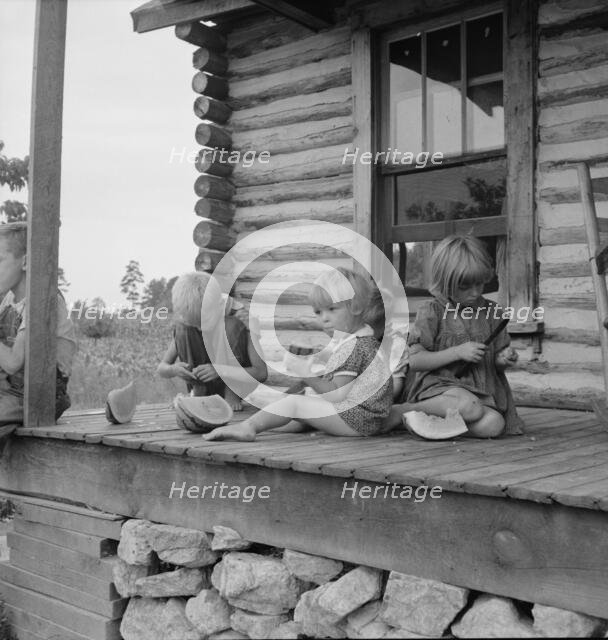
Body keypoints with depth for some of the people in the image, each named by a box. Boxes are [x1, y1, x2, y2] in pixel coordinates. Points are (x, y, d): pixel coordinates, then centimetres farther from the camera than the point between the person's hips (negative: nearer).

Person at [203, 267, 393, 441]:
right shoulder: (363, 340, 16)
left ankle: (248, 426, -15)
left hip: (357, 420, -11)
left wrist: (310, 379, -8)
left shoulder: (353, 346, -17)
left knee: (293, 402, -14)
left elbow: (337, 394, -20)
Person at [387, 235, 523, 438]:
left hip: (483, 390, 5)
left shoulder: (491, 311, 10)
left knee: (493, 425, -28)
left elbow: (495, 360, 18)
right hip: (439, 387, -4)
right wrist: (458, 352, -17)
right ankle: (401, 411, -19)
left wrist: (504, 359, -7)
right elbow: (414, 361, -10)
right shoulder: (431, 312, -4)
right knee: (469, 406, -37)